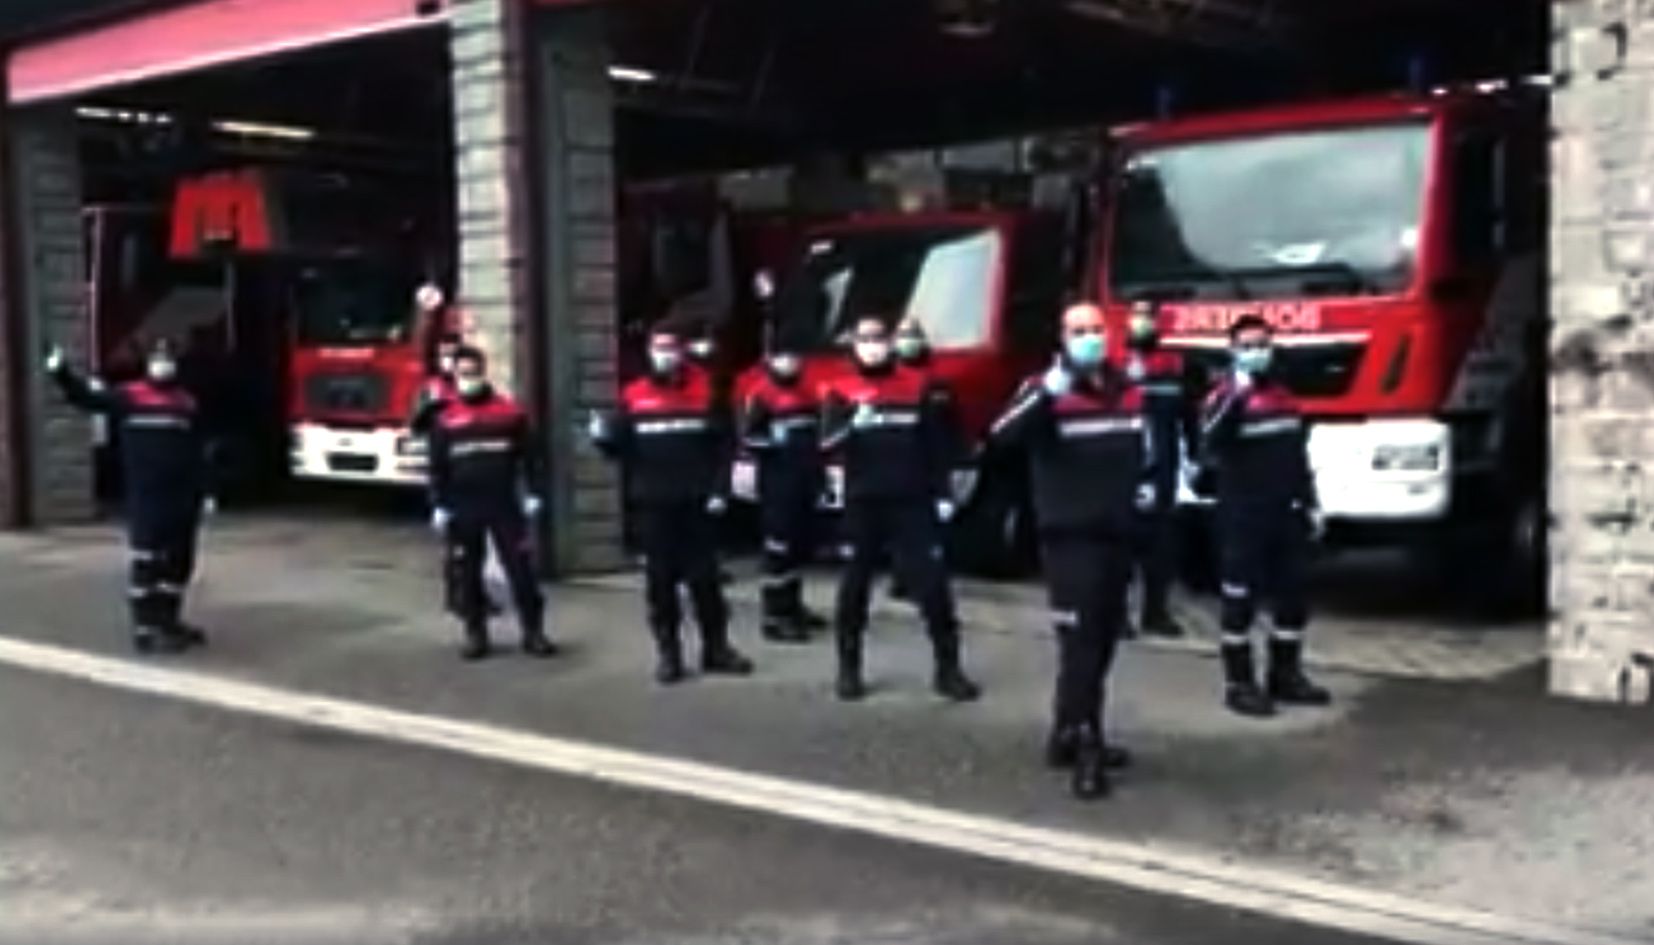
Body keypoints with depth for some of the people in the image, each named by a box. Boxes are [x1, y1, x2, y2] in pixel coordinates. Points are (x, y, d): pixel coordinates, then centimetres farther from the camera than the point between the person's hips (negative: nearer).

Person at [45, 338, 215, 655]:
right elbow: (87, 398, -7)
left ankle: (169, 622, 24)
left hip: (183, 498, 5)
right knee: (146, 563, -6)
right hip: (145, 498, -5)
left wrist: (205, 491, 11)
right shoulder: (129, 397, 1)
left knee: (179, 563, 12)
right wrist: (61, 372, -21)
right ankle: (145, 629, -3)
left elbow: (199, 452, 13)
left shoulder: (187, 403, 11)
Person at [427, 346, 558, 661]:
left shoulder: (510, 412, 3)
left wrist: (532, 494, -2)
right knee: (467, 574, 5)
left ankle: (533, 632, 6)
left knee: (521, 568, -1)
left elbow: (529, 455, 4)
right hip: (463, 510, 1)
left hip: (505, 505, -1)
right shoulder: (445, 420, 6)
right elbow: (438, 468, 8)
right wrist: (439, 506, 2)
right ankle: (475, 635, 15)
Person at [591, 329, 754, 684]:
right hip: (654, 504, 1)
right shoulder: (633, 396, 5)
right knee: (660, 580, 4)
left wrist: (719, 489, -7)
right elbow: (620, 448, 4)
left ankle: (716, 648, 16)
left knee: (705, 576, 6)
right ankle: (668, 653, 12)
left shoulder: (705, 389, 2)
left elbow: (723, 443, 1)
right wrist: (603, 437, -18)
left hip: (697, 502, -1)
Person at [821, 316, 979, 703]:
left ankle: (948, 668, 5)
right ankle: (849, 669, 19)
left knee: (933, 583, -3)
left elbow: (938, 445, 6)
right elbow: (828, 442, -8)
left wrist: (942, 494, 2)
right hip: (862, 504, 0)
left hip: (912, 503, 0)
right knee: (854, 586, 7)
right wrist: (853, 423, -27)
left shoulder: (920, 387, 4)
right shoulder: (841, 392, 4)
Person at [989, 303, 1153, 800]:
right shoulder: (1045, 391, -9)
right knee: (1079, 642, -11)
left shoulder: (1129, 391, 10)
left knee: (1103, 641, 14)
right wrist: (1050, 390, -36)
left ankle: (1070, 735, 28)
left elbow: (1145, 442, 30)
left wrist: (1148, 481, 13)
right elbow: (1001, 436, -28)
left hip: (1116, 534, 7)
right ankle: (1086, 751, -7)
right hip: (1069, 536, -7)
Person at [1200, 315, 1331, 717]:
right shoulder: (1224, 397, -7)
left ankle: (1286, 675, 23)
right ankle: (1239, 683, 3)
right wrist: (1235, 397, -34)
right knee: (1240, 600, -3)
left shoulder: (1284, 396, 15)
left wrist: (1310, 503, 18)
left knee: (1292, 596, 11)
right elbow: (1211, 445, -28)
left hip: (1286, 514, 7)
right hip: (1242, 517, -7)